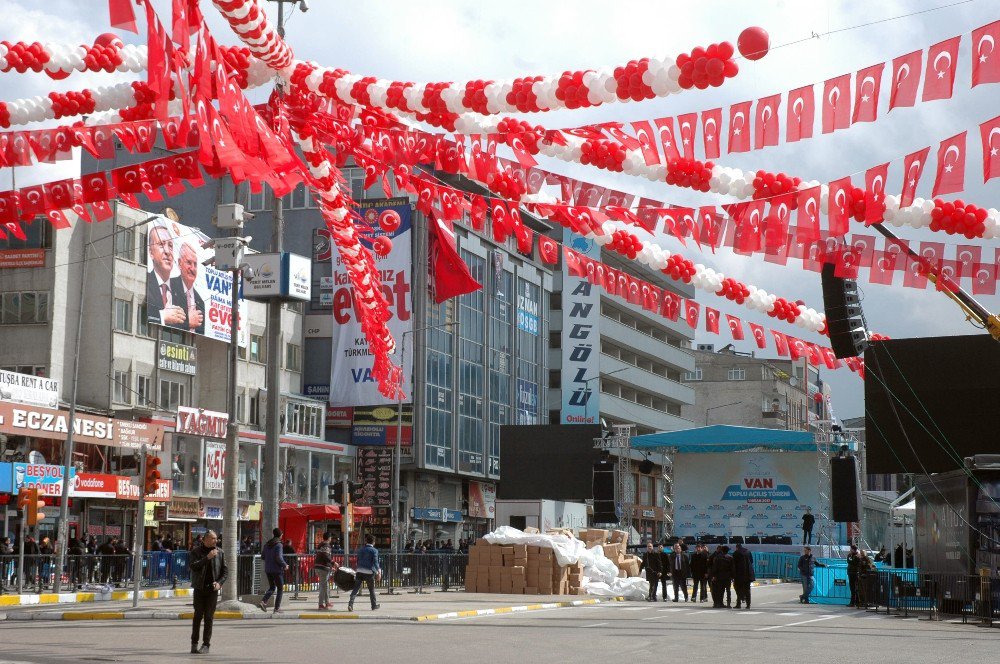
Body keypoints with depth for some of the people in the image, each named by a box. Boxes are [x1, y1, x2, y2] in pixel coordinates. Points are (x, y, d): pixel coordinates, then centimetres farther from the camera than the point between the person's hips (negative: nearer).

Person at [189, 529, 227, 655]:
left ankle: (206, 645, 4)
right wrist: (207, 558, -23)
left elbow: (225, 570, 8)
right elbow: (193, 566, -15)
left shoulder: (220, 553, 6)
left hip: (212, 589, 1)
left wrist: (219, 582, -8)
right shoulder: (196, 552, 1)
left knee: (209, 617, -1)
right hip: (199, 588, -1)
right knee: (198, 615, 0)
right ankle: (194, 643, 9)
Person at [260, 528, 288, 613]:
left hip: (268, 569, 7)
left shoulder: (267, 544, 8)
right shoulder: (278, 545, -14)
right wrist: (285, 565, -8)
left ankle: (263, 601, -3)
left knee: (272, 587, 18)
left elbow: (263, 557, 10)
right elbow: (279, 558, -21)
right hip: (277, 569, -7)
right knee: (280, 589, 6)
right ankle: (277, 608, 4)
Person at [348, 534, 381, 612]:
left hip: (359, 571, 3)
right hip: (369, 572, -3)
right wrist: (378, 572, -14)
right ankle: (374, 605, 22)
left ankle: (350, 603, -17)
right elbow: (375, 562, -12)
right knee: (371, 589, 11)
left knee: (356, 588, -2)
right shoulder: (374, 550, -3)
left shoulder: (361, 550, 13)